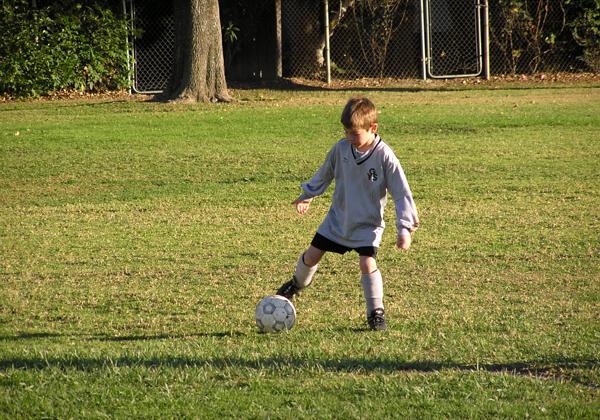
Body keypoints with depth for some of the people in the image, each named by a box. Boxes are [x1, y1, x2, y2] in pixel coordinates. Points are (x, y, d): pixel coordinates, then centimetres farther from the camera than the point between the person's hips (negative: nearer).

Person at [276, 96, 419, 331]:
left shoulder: (384, 156, -20)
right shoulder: (341, 148, -8)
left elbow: (401, 194, -15)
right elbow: (325, 173, 13)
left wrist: (405, 228, -19)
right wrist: (308, 195, 23)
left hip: (367, 224, -4)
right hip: (338, 218, 4)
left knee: (367, 264, -20)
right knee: (311, 256, 8)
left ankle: (376, 313, -3)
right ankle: (298, 283, 42)